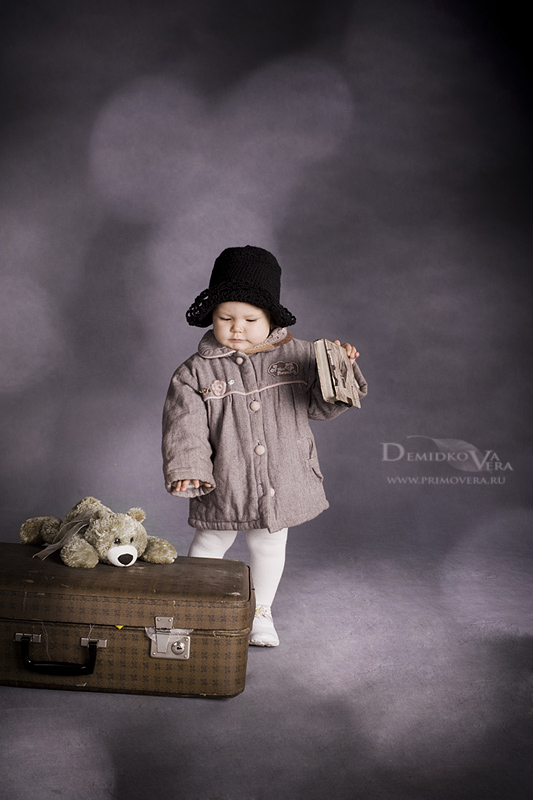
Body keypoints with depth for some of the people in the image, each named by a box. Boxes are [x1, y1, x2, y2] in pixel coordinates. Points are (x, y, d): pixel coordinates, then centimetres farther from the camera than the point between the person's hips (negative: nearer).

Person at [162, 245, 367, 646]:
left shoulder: (297, 355, -3)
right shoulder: (196, 372, -9)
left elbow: (321, 405, 2)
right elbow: (185, 426, -11)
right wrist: (186, 468, -24)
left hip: (281, 481, 2)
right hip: (223, 483, -2)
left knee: (269, 546, 20)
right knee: (210, 544, 16)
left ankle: (261, 610, 44)